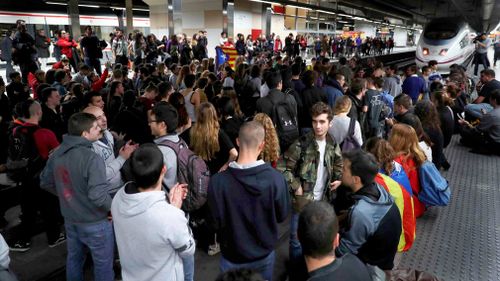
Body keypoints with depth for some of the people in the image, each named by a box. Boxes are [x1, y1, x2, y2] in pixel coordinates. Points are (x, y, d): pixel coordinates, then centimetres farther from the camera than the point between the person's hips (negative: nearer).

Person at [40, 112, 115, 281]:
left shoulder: (57, 154, -2)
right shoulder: (92, 158, -28)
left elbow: (45, 183, 11)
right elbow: (98, 196, -33)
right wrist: (114, 208, -16)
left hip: (70, 220, 7)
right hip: (94, 223, -7)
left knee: (74, 258, 27)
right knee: (103, 263, 13)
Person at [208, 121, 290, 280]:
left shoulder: (218, 181, -26)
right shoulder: (276, 178, -24)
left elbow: (217, 222, -12)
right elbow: (282, 216, -8)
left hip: (233, 257, -1)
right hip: (265, 254, 1)